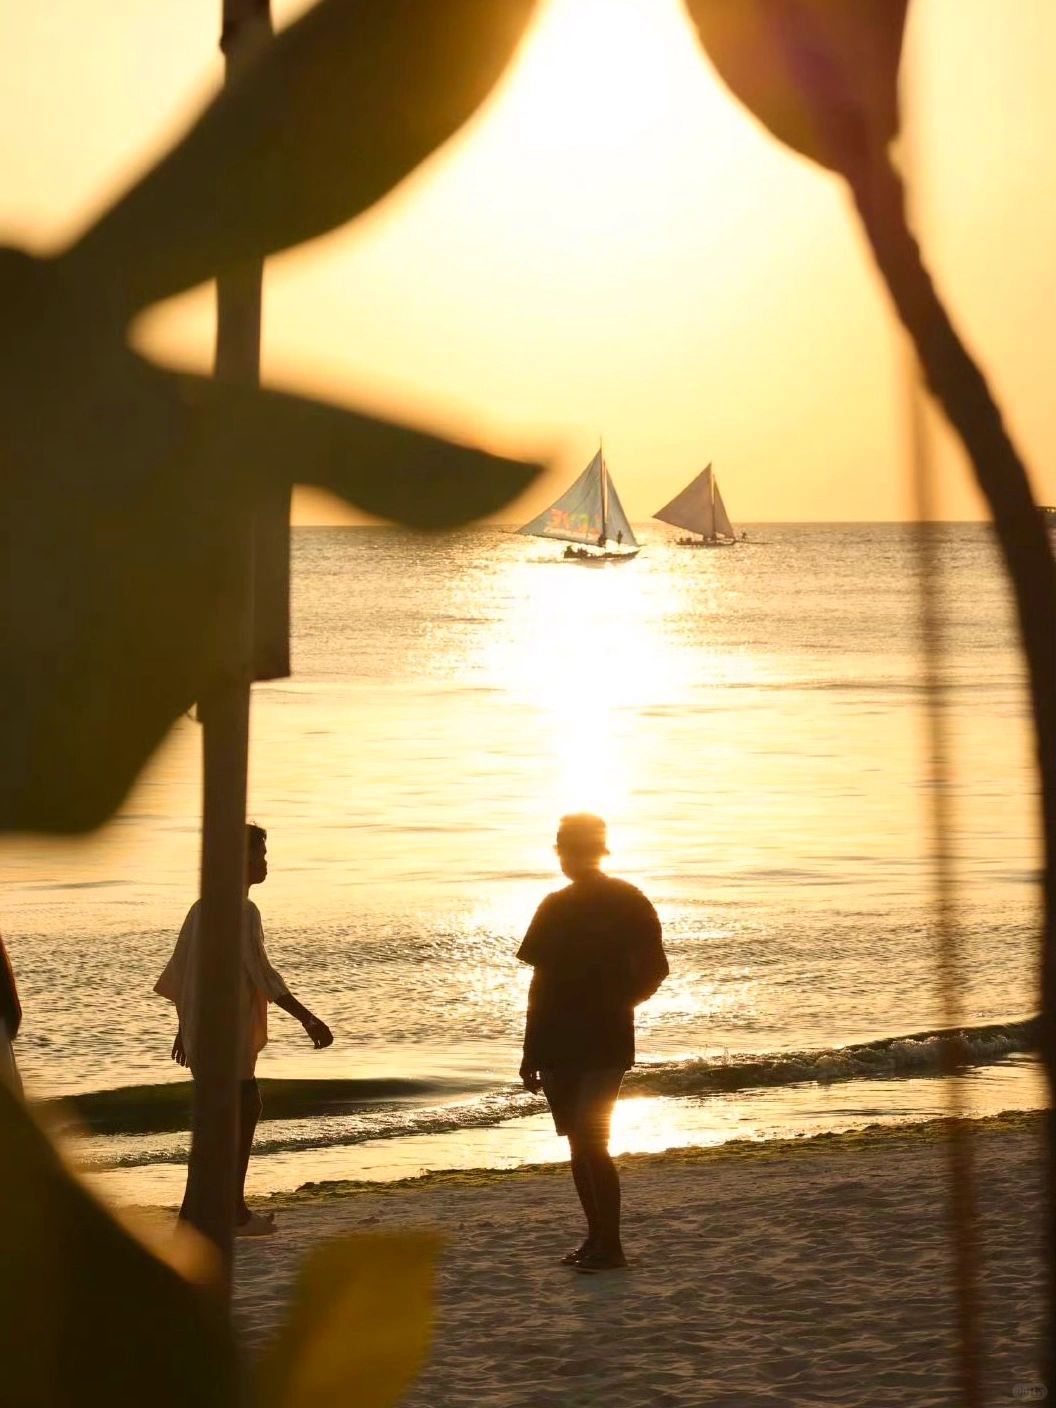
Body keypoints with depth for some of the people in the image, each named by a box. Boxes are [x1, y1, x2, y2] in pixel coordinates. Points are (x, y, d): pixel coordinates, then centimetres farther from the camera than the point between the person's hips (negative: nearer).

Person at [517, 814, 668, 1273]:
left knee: (590, 1143, -9)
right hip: (559, 1045, 5)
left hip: (603, 1045, -5)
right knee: (581, 1144, 9)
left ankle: (609, 1246, -7)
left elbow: (652, 969, -6)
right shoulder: (556, 907, 10)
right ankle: (596, 1237, 17)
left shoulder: (626, 903, -6)